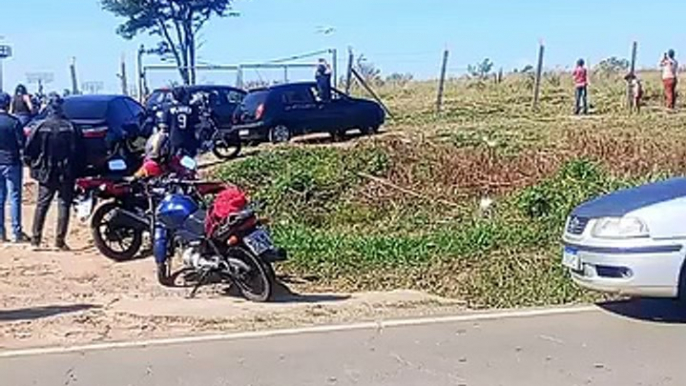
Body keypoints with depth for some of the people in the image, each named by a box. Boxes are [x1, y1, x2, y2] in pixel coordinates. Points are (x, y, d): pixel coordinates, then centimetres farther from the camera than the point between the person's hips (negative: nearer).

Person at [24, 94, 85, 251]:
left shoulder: (40, 127, -6)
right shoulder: (71, 128, -7)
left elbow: (28, 151, -5)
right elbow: (79, 152, -4)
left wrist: (34, 167, 10)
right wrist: (77, 171, 8)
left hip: (46, 173, 1)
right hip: (66, 174, -1)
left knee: (41, 206, 10)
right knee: (64, 205, 5)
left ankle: (36, 240, 10)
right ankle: (60, 241, 4)